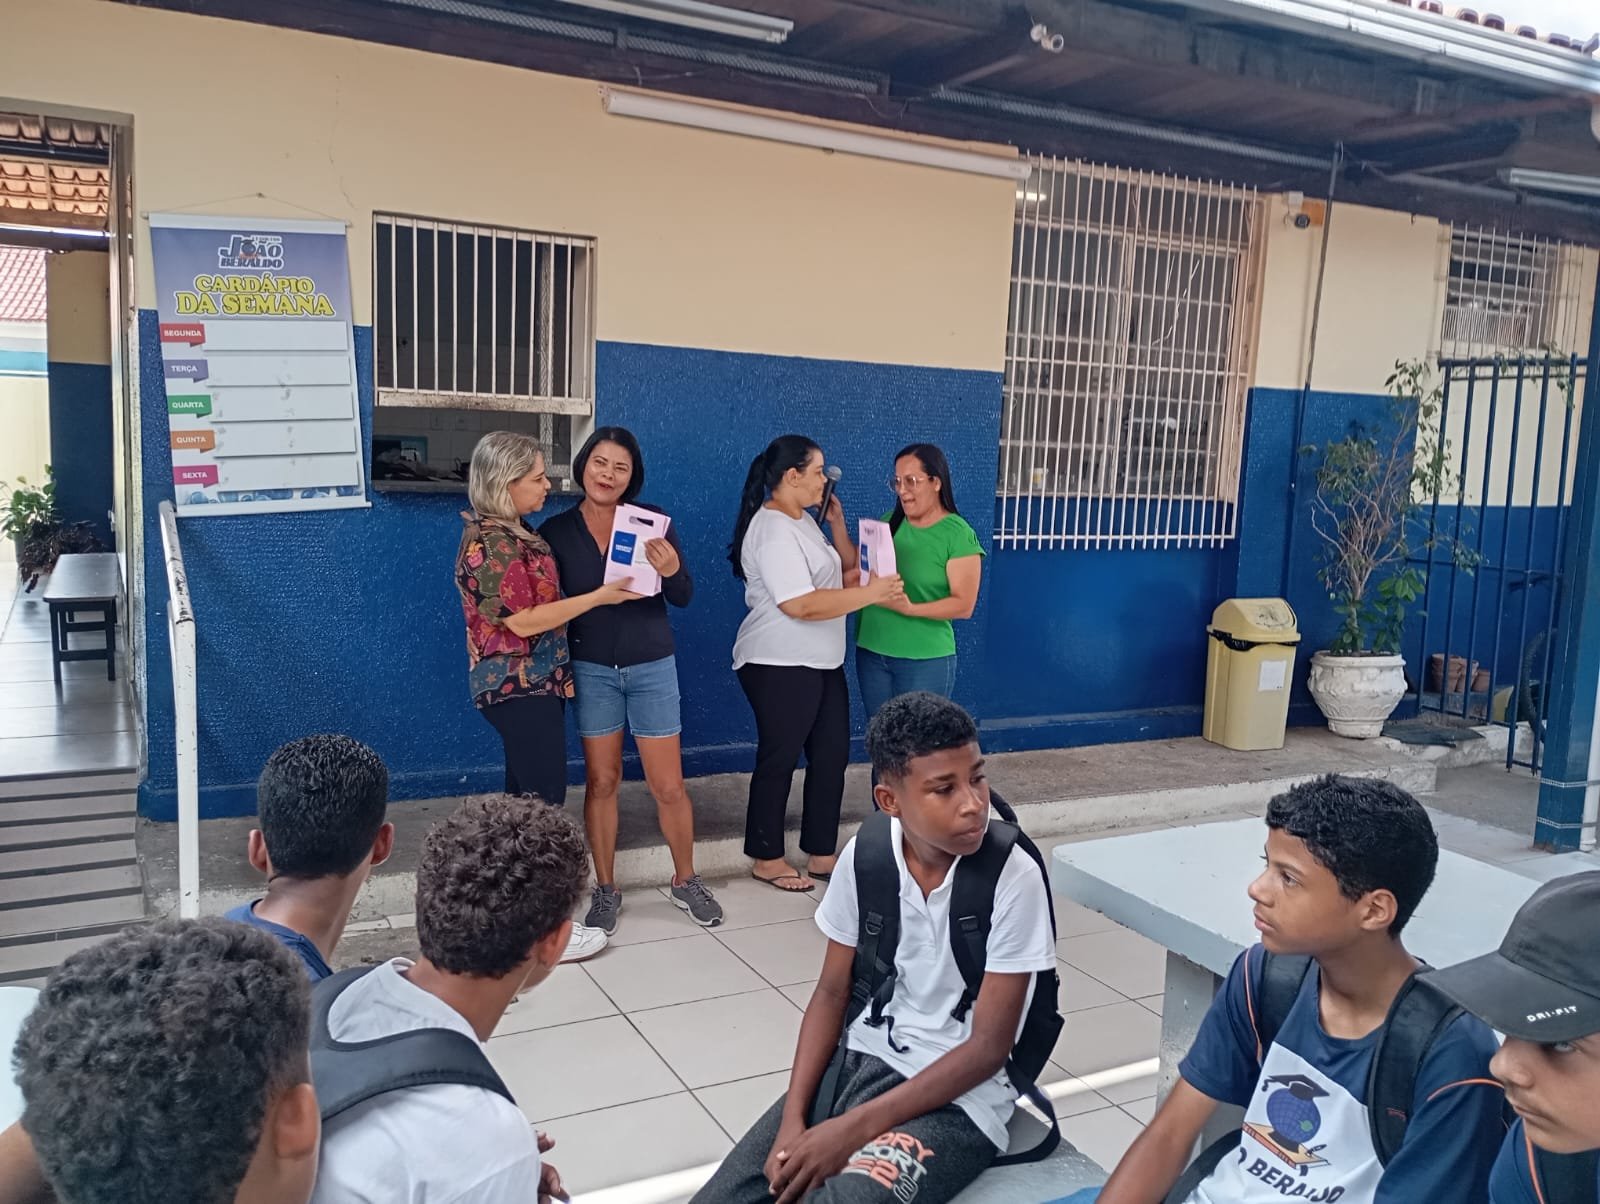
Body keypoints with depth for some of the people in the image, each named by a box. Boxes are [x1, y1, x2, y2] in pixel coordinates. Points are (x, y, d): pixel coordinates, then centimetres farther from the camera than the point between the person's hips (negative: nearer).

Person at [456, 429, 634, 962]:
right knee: (544, 800, -6)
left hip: (531, 683, 10)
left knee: (525, 797, 14)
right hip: (521, 687, -10)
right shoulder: (491, 544, -19)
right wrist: (598, 596, -18)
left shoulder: (511, 534, 12)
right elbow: (523, 621, -21)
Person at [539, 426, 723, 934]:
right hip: (591, 669, 1)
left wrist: (671, 571, -25)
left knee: (668, 784, 5)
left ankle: (686, 881, 26)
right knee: (601, 780, 7)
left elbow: (683, 597, -4)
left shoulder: (653, 520, -5)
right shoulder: (557, 531, -3)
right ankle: (605, 891, 23)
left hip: (652, 667, 0)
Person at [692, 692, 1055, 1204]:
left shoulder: (1013, 879, -19)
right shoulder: (864, 856, -7)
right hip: (861, 1062, 4)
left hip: (959, 1096, -4)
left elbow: (988, 1047, -16)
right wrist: (793, 1118, -9)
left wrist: (855, 1129, -20)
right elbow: (832, 992, 4)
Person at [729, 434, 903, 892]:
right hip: (780, 666, -10)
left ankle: (822, 854, 22)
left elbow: (844, 571, 18)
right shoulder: (772, 529, -19)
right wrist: (870, 594, -22)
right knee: (779, 760, 2)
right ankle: (767, 859, 17)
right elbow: (799, 605, -27)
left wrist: (838, 524, 5)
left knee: (832, 755, 12)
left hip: (822, 663, 10)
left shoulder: (802, 522, 13)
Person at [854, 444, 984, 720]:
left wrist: (911, 609, -25)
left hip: (925, 660, -5)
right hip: (871, 652, 5)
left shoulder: (957, 534, -11)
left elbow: (964, 604, -15)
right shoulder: (889, 522, 6)